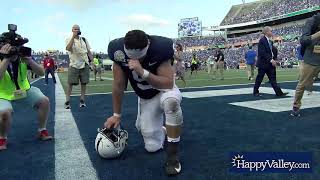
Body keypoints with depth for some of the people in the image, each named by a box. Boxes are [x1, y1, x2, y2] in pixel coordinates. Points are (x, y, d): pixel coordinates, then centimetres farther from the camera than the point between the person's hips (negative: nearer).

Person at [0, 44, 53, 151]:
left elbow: (41, 73, -14)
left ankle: (42, 131, 7)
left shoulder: (23, 57, -12)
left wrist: (29, 60, -30)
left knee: (44, 101, -13)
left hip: (24, 91, 4)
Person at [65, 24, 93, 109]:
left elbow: (89, 51, 14)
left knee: (84, 82, 4)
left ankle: (82, 100, 14)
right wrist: (73, 36, -21)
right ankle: (67, 101, 3)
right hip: (74, 64, -3)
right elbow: (68, 48, -20)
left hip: (85, 64, 3)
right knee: (70, 83, -4)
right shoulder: (69, 39, 1)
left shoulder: (84, 39, 12)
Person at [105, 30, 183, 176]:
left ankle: (172, 155, -25)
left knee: (171, 100, -41)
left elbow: (168, 84, -32)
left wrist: (143, 72, -44)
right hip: (145, 98, 3)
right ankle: (162, 131, 34)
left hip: (164, 89, -2)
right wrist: (116, 115, -5)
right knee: (153, 147, -2)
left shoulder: (160, 48, -30)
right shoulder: (118, 51, -21)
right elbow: (118, 85, -11)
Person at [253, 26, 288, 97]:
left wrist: (274, 59, -1)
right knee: (259, 79, 3)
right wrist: (271, 60, -23)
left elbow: (274, 51, 16)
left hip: (270, 63, 8)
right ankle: (255, 92, 16)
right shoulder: (262, 40, -12)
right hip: (263, 63, -8)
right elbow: (262, 53, -21)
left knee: (273, 79, 5)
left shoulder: (270, 41, 14)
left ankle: (279, 92, 4)